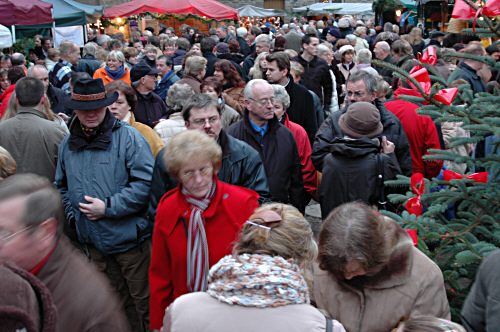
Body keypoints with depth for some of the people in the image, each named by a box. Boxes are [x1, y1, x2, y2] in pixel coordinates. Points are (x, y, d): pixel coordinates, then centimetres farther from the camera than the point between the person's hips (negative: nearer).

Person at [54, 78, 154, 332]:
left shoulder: (127, 137, -12)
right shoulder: (68, 143, 7)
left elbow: (146, 182, -19)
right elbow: (61, 186, 18)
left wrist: (108, 207, -20)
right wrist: (71, 215, 3)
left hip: (129, 238, -5)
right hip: (91, 242, 6)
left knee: (143, 302, 7)